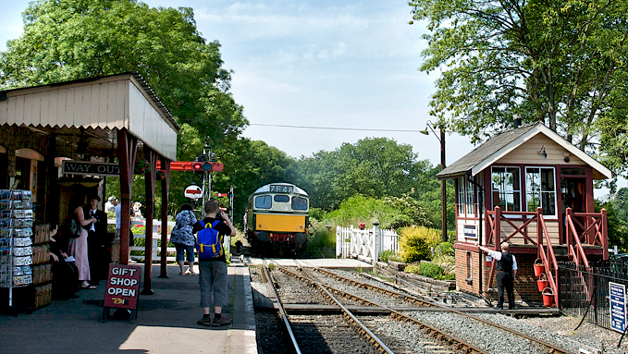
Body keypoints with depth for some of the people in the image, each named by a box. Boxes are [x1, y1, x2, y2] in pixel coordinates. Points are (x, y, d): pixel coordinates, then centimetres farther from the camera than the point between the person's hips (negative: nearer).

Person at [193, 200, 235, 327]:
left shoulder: (199, 225, -2)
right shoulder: (220, 225, -9)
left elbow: (193, 232, 19)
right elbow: (233, 233, 4)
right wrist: (227, 219, 12)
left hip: (203, 260, 3)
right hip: (218, 260, -3)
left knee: (205, 288, 9)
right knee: (219, 288, 4)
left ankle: (206, 316, 8)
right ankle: (217, 317, 3)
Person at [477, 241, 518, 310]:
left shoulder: (499, 255, -6)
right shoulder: (512, 256, 6)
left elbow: (488, 251, -3)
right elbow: (514, 269, 7)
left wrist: (479, 246, 5)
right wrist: (513, 277, 14)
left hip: (500, 274, -4)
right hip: (509, 274, 4)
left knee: (500, 290, -4)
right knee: (510, 291, 10)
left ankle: (500, 306, -6)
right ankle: (511, 306, 13)